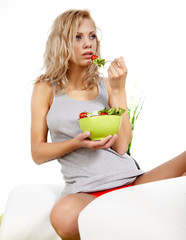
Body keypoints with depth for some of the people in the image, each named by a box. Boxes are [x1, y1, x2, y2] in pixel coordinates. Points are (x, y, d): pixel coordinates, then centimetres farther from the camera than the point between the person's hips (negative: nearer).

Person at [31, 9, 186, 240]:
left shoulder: (107, 85, 11)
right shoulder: (46, 89, 7)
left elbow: (121, 146, 0)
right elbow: (37, 153, 6)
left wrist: (118, 90, -3)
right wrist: (77, 142, -12)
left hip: (131, 180, 2)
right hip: (84, 191, -1)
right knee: (63, 215, -39)